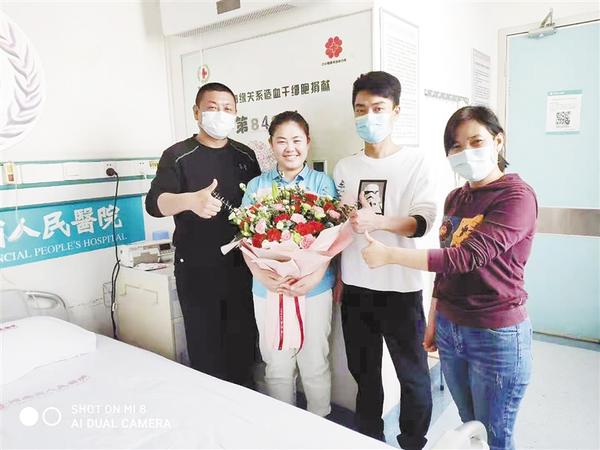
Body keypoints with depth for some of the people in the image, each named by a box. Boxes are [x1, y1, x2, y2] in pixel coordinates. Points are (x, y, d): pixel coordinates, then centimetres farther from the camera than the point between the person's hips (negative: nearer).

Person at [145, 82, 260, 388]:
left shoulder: (245, 156, 8)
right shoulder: (177, 156, -4)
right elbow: (154, 203, -16)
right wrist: (190, 200, -37)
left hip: (240, 266, 3)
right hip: (196, 269, -3)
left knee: (243, 343, 11)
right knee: (204, 346, 5)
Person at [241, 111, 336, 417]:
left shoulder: (322, 182, 3)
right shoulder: (257, 186, 7)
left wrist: (316, 275, -17)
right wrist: (262, 275, -14)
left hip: (314, 287, -1)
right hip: (269, 288, 2)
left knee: (315, 364, 9)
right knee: (277, 365, 12)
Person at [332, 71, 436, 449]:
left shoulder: (415, 162, -4)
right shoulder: (344, 168, 8)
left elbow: (423, 221, -13)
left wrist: (376, 222, -29)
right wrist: (336, 276, 11)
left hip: (400, 288, -3)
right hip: (355, 288, 4)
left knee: (412, 374, 9)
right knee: (364, 372, 18)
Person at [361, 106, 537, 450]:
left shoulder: (517, 196, -15)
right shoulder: (455, 198, 7)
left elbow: (468, 256, -26)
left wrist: (389, 254, -24)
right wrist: (433, 321, 15)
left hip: (497, 335, -6)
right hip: (449, 330, 6)